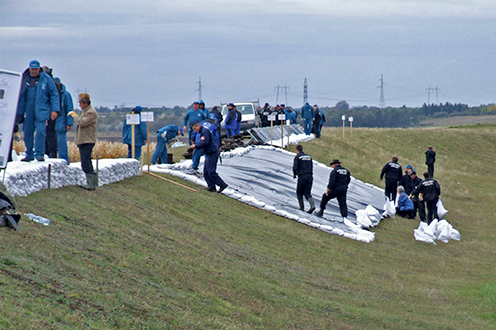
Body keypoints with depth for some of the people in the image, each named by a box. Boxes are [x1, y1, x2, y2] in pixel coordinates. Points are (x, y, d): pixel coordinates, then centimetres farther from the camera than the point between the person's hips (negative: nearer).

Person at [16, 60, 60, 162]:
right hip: (28, 110, 3)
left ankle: (39, 154, -8)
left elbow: (54, 95, 1)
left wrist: (55, 110, -6)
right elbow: (20, 95, 15)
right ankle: (29, 154, 16)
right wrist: (19, 111, 12)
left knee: (40, 131, -14)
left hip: (41, 110, -3)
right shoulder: (24, 79, 8)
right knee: (27, 133, 5)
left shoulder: (46, 79, 0)